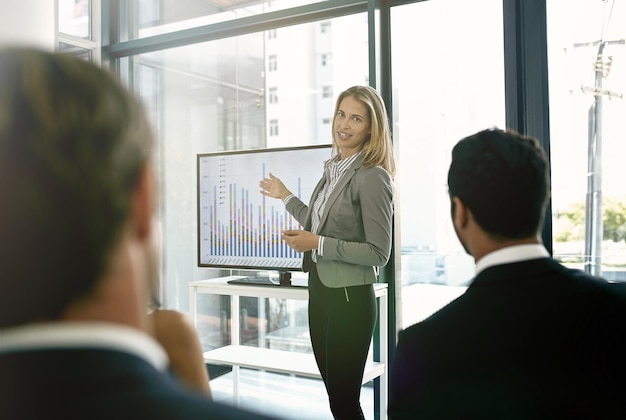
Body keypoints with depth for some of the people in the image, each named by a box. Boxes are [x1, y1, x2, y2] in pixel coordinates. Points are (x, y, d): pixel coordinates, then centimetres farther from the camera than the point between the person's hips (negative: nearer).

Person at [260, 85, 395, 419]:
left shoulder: (372, 177, -15)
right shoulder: (333, 168, 10)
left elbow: (378, 253, -17)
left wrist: (317, 243, -19)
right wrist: (286, 197, 27)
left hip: (349, 298, -8)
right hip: (319, 291, 8)